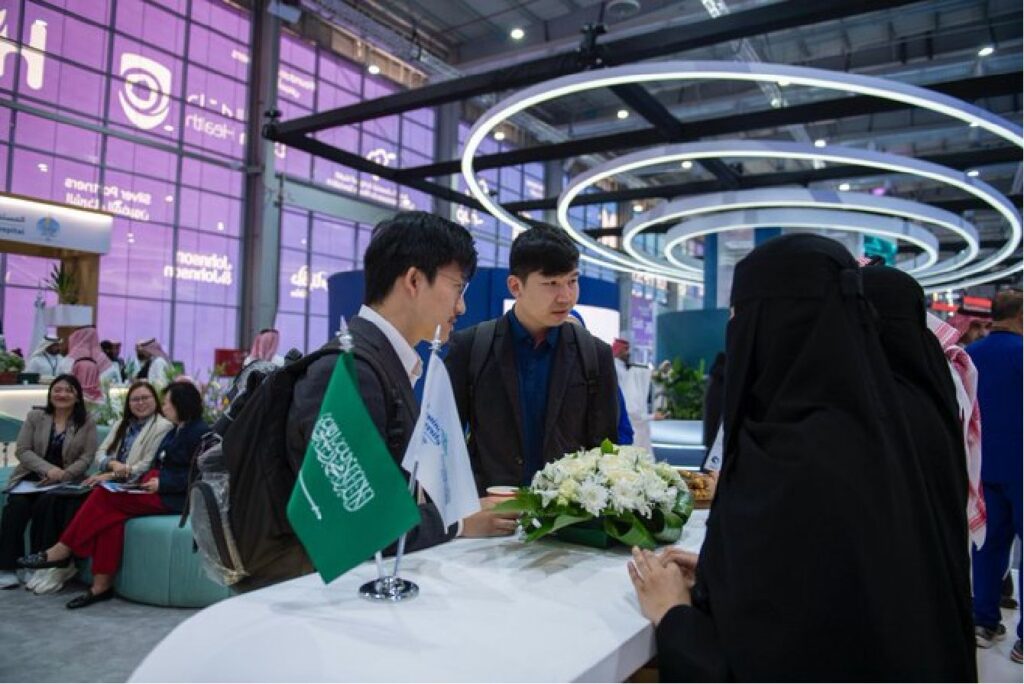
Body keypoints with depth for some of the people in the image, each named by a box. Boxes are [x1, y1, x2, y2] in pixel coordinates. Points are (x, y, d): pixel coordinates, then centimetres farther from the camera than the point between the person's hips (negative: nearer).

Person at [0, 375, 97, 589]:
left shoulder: (87, 422, 4)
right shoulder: (35, 417, 8)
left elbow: (86, 457, -2)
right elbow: (22, 451, 1)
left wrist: (62, 474, -19)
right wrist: (48, 469, -17)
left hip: (66, 480, -2)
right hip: (32, 475, 2)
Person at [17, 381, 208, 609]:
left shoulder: (199, 432, -10)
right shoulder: (175, 431, 20)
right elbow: (159, 465, 18)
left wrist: (162, 483, -19)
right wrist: (142, 479, 1)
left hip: (174, 497, -8)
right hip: (158, 488, 8)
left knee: (105, 497, -16)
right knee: (111, 515, -16)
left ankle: (62, 551, -2)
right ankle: (102, 585, -15)